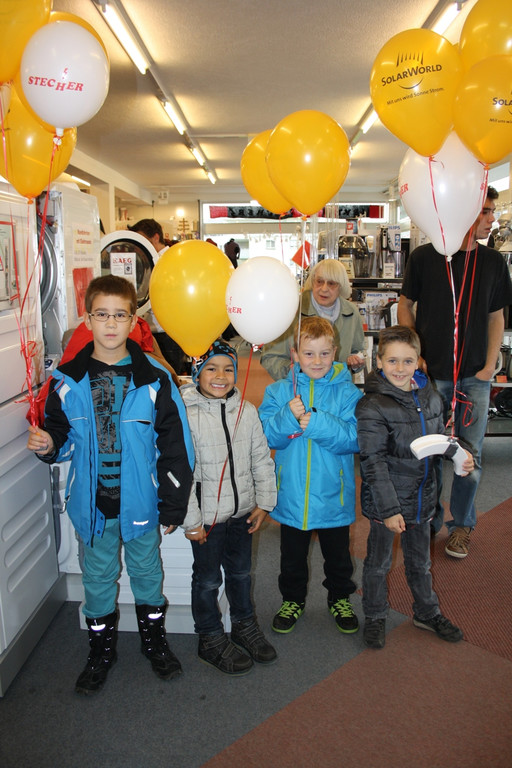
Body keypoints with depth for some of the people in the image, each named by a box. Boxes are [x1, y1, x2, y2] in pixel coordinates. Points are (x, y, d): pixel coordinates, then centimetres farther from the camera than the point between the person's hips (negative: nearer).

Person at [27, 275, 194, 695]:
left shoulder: (154, 380, -10)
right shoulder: (68, 381, -5)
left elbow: (175, 446, -7)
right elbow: (63, 438, 6)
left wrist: (173, 504, -7)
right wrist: (48, 445, -18)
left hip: (140, 501, -1)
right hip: (92, 502, 1)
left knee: (147, 571, 18)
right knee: (98, 577, 17)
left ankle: (155, 640, 41)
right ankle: (101, 650, 39)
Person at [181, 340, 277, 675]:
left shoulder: (247, 411, -1)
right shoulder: (186, 415, -17)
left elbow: (262, 459, 7)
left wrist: (264, 502, 4)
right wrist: (191, 520, -14)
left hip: (242, 512, 5)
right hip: (208, 516, -4)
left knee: (241, 571, 22)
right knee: (208, 579, 12)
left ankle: (245, 625, 43)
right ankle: (211, 639, 33)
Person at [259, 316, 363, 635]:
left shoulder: (347, 392, -8)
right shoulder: (278, 391, -4)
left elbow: (354, 438, -18)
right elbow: (267, 436, -11)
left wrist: (318, 423, -29)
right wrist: (288, 417, -28)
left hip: (333, 496, -1)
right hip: (291, 495, 1)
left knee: (338, 554, 20)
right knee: (292, 555, 21)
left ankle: (340, 598, 44)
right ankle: (293, 599, 44)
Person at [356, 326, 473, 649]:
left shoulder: (430, 397, 0)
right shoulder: (372, 406, -20)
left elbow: (440, 438, 16)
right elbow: (373, 463, -21)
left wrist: (460, 455, -4)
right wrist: (389, 508, -22)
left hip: (422, 497, 6)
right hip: (385, 501, -5)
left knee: (421, 560, 24)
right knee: (379, 561, 14)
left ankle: (428, 612, 45)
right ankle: (375, 616, 35)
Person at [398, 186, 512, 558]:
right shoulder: (424, 257, -3)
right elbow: (406, 306, 5)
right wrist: (414, 357, -4)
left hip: (474, 377, 2)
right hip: (431, 373, -1)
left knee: (470, 453, 7)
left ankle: (461, 524, 27)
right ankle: (429, 518, 29)